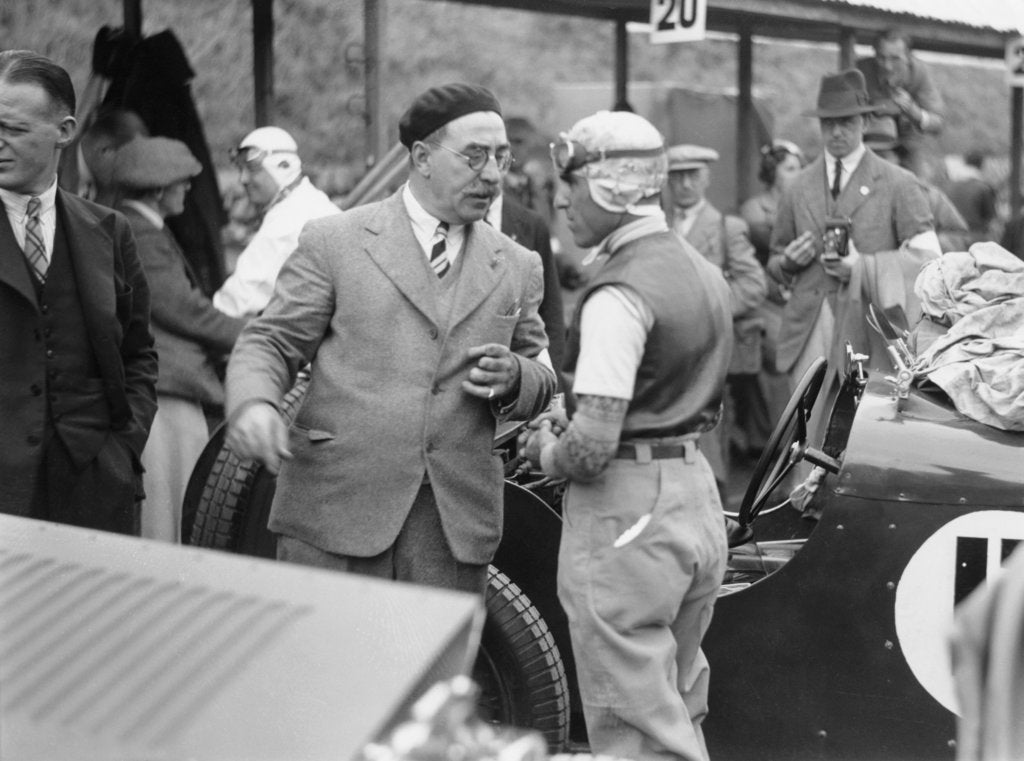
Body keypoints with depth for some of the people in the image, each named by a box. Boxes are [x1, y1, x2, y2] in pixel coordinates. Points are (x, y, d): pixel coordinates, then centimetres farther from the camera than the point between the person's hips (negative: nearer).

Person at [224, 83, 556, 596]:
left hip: (455, 525, 3)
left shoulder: (518, 269, 14)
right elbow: (270, 342, 3)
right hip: (335, 513, -3)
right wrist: (253, 404, -19)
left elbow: (541, 379, 20)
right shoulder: (333, 241, 3)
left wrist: (514, 378, -4)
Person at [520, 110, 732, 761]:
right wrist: (569, 425, 10)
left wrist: (547, 451, -3)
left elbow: (591, 449, -24)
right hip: (698, 494, 9)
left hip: (627, 512, -9)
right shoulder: (703, 272, 10)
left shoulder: (620, 293, -18)